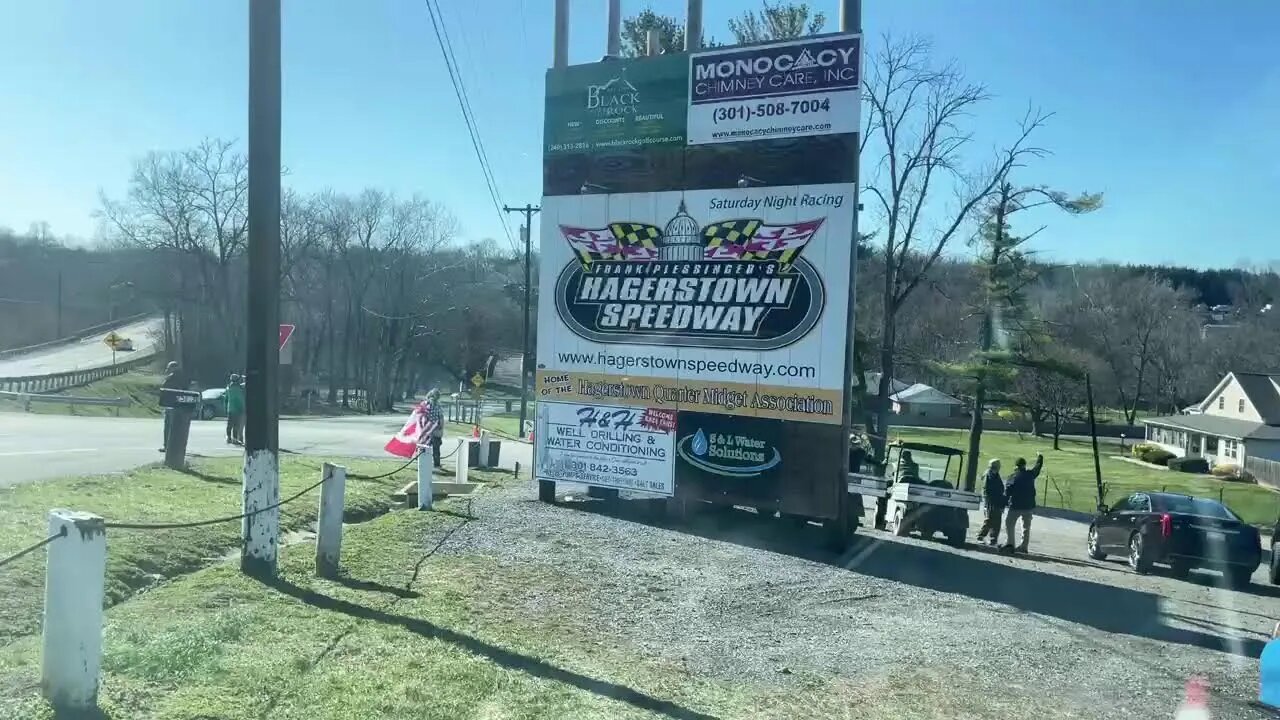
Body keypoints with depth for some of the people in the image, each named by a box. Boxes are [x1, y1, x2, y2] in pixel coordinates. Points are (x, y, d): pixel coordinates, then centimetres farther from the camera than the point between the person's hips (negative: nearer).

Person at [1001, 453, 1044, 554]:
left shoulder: (1012, 477, -11)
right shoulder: (1030, 474, 0)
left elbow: (1007, 492, -12)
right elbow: (1038, 467, 21)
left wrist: (1004, 504, -5)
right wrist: (1040, 458, 40)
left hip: (1016, 506, -4)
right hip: (1029, 505, 4)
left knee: (1009, 524, 2)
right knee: (1026, 526, 14)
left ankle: (1009, 544, -9)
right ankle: (1023, 546, 15)